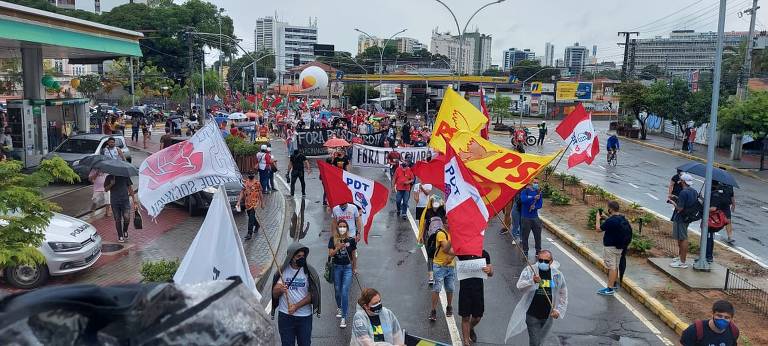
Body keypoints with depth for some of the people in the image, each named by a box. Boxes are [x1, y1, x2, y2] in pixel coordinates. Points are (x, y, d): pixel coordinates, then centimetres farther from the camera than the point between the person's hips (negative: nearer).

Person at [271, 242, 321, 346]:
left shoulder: (309, 271, -6)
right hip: (285, 316, 0)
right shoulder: (282, 271, -4)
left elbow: (312, 295, -6)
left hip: (305, 316, 0)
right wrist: (279, 290, -26)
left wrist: (296, 306, -16)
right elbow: (275, 295, -3)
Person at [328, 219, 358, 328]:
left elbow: (353, 255, 6)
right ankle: (339, 307, 44)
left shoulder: (351, 240, -4)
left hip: (347, 267, -1)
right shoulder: (333, 240, -4)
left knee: (345, 292, -10)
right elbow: (330, 254, -8)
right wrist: (338, 248, -24)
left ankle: (344, 317, -7)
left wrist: (354, 268, 12)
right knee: (337, 290, 15)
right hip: (336, 267, 2)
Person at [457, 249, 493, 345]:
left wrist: (489, 271, -25)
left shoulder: (484, 254, -1)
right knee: (465, 317, 4)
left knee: (477, 317, 13)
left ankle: (471, 329, 46)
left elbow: (491, 273, -1)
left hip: (478, 289, 2)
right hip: (465, 289, -2)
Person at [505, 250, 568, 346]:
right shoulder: (529, 270, -8)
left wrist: (558, 310, 1)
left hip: (548, 317, 3)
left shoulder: (557, 275, 0)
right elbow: (520, 286, -22)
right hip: (532, 315, -3)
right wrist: (532, 281, -39)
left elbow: (563, 295, 11)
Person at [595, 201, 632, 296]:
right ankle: (614, 284, 35)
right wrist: (605, 218, 16)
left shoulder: (611, 221, -25)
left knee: (611, 267, -3)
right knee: (615, 266, 21)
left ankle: (610, 289, 3)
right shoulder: (623, 219, 3)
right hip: (619, 247, 9)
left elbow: (598, 229, -16)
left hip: (610, 247, -9)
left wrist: (598, 218, -2)